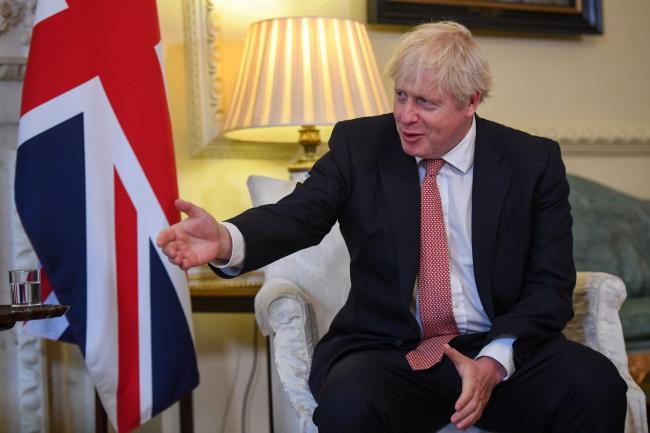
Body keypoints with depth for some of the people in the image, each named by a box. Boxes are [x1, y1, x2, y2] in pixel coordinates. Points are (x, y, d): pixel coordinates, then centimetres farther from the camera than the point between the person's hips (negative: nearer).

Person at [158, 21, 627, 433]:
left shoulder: (533, 160, 2)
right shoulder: (359, 144, 2)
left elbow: (551, 283, 0)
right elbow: (298, 216, -12)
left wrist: (494, 362, -18)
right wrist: (226, 240, -35)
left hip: (503, 350, 1)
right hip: (386, 351, -1)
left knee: (595, 384, -27)